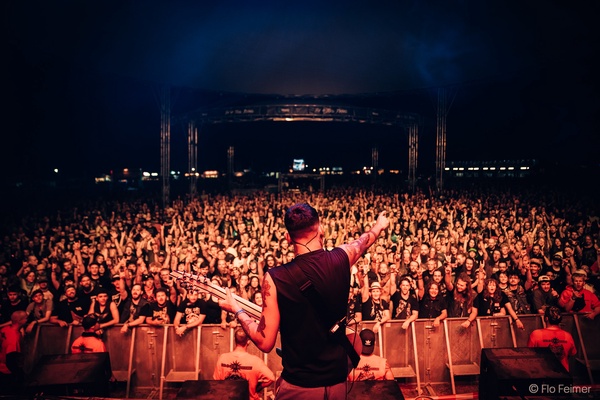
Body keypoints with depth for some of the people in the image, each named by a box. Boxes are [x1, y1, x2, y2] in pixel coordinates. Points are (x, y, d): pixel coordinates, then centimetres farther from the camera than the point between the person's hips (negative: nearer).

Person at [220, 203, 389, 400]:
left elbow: (265, 343, -13)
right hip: (338, 380, 4)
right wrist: (379, 225, 36)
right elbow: (364, 240, 15)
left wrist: (237, 310, 2)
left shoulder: (276, 277, -19)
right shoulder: (341, 258, -9)